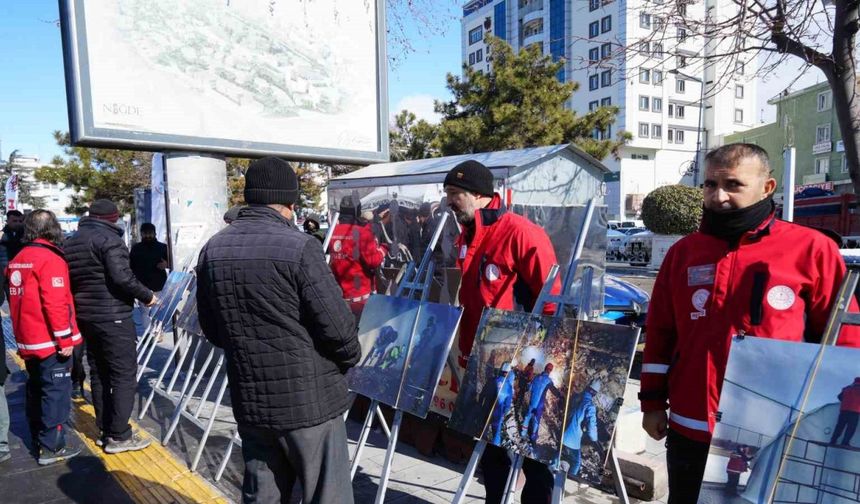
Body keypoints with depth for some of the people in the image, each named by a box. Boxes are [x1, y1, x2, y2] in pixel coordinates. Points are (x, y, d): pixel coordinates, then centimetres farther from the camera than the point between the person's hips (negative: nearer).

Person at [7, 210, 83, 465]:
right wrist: (65, 339, -18)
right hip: (50, 341, -9)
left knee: (37, 389, 19)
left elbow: (16, 300, 18)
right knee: (56, 391, -1)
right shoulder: (51, 259, -17)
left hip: (28, 341, 9)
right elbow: (55, 304, -23)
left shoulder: (16, 260, 11)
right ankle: (52, 446, 4)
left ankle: (39, 436, 31)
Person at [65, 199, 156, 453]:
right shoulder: (109, 239, -13)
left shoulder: (70, 242, 15)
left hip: (86, 317, 9)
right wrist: (147, 296, -10)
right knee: (124, 375, -3)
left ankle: (105, 431, 21)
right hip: (112, 318, -9)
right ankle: (119, 436, -1)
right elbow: (122, 277, -22)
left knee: (99, 374, 14)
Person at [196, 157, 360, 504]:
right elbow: (336, 325, -18)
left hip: (251, 402, 6)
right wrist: (350, 357, 2)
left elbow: (211, 329, 10)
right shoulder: (299, 247, -17)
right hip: (310, 400, -6)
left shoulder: (212, 250, 3)